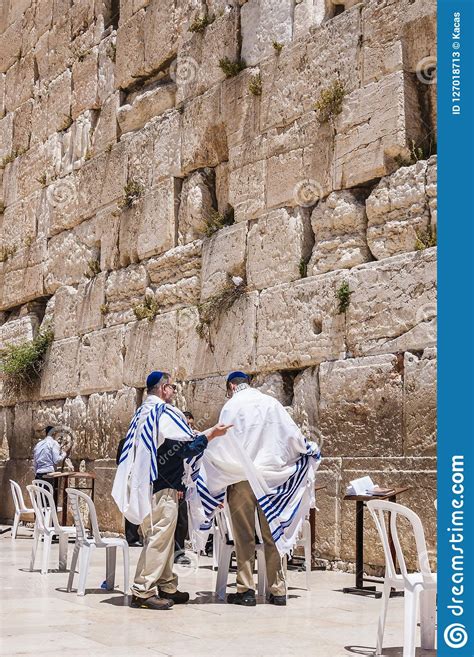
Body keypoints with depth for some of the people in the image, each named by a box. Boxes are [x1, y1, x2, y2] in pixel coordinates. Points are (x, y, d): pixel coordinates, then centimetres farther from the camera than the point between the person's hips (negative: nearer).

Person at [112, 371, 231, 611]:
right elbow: (186, 447, -17)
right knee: (159, 536, -8)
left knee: (161, 537, 15)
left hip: (145, 482, 10)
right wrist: (211, 434, -8)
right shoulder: (164, 412, -13)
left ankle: (166, 587, 21)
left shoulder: (142, 413, 17)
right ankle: (143, 590, -8)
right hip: (162, 486, -10)